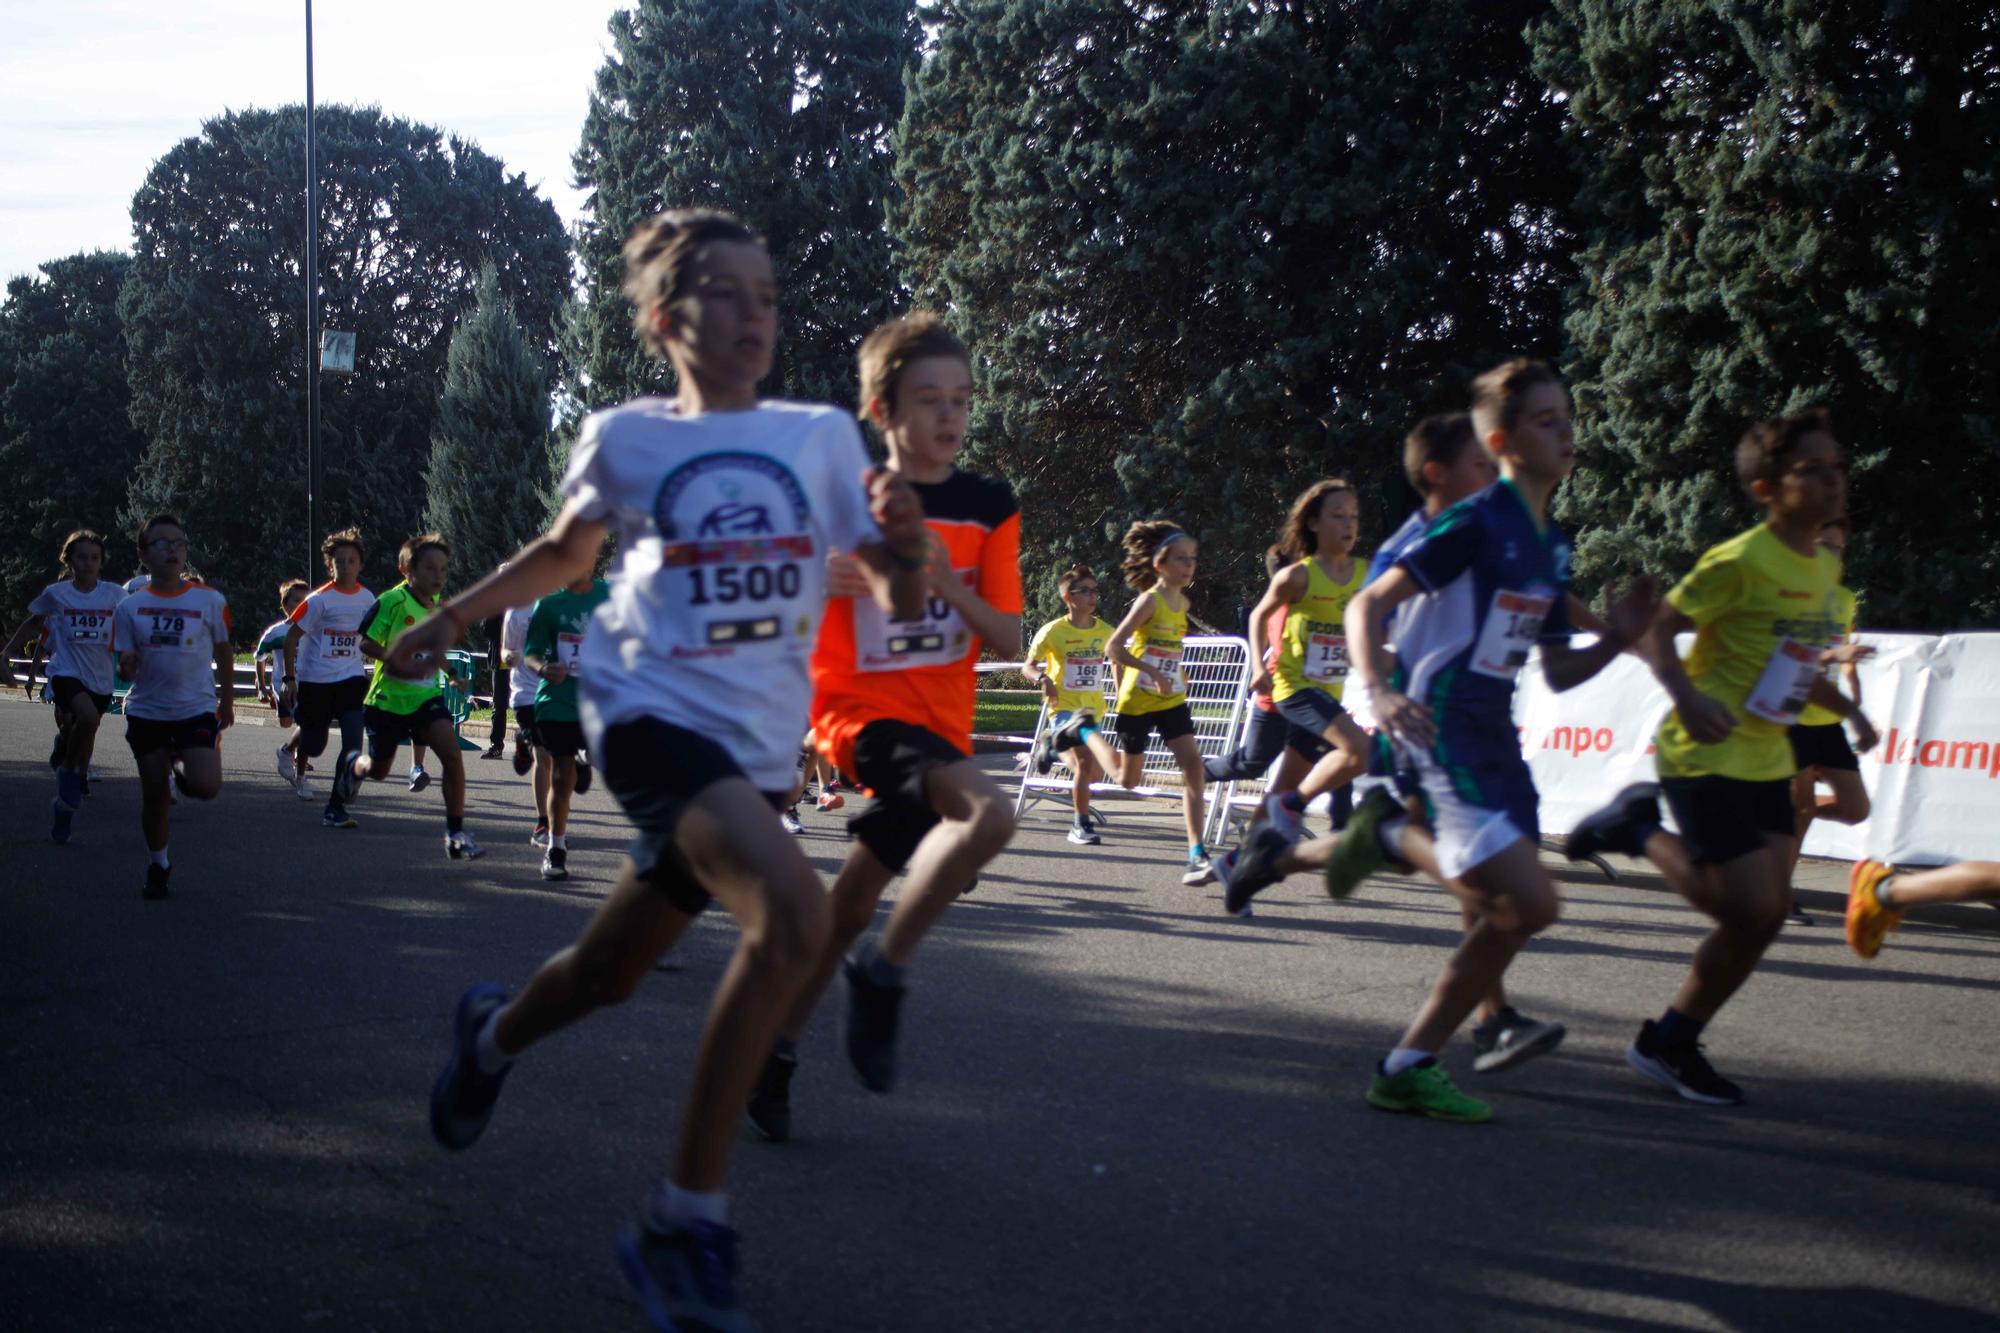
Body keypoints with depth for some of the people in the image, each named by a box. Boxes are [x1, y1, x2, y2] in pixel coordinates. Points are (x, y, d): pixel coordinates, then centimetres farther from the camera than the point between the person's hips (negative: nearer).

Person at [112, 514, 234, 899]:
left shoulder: (210, 601, -5)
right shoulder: (130, 607, -2)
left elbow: (223, 653, 7)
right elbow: (125, 665, 0)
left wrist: (227, 702, 12)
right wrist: (127, 666, -24)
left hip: (197, 709, -1)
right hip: (147, 712, 1)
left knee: (205, 787, -18)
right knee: (153, 793, 7)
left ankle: (181, 767, 19)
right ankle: (158, 863, 29)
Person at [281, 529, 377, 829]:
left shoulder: (367, 598, 2)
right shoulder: (319, 600, -12)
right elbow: (292, 636, -7)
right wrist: (289, 678, -12)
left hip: (351, 678, 3)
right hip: (315, 680, -3)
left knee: (353, 742, -13)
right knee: (314, 744, 8)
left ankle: (335, 808, -6)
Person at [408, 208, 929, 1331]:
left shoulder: (821, 436, 5)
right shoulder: (624, 439, 1)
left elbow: (902, 600, 1)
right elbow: (567, 552, 21)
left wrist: (905, 542, -20)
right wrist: (453, 619, 17)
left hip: (759, 747, 4)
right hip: (652, 711, -4)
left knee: (610, 973, 17)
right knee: (795, 910, -29)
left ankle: (494, 1034, 55)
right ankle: (688, 1223, -17)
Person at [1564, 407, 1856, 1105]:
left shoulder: (1825, 568, 10)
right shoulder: (1741, 561, -17)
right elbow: (1658, 627, -17)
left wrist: (1847, 708, 16)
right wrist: (1685, 695, -31)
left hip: (1766, 760, 9)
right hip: (1706, 758, -9)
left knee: (1765, 914, 6)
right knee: (1752, 910, -11)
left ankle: (1670, 1044, 21)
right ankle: (1640, 830, 11)